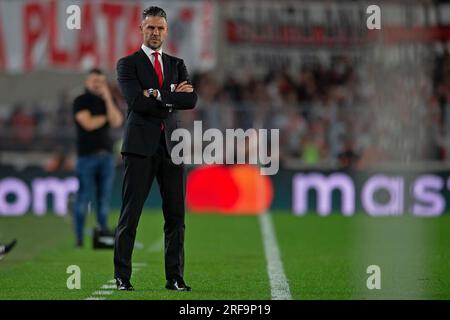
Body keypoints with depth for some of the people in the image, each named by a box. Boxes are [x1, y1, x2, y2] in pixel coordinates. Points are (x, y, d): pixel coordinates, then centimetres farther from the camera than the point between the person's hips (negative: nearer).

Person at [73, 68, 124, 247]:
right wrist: (106, 117, 3)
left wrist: (108, 99, -4)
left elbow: (117, 122, -1)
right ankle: (79, 238, -6)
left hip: (106, 155, 4)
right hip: (87, 156, -4)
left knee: (104, 197, 1)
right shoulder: (80, 101, 2)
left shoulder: (108, 101, 16)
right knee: (83, 197, -7)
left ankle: (104, 232, 3)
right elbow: (88, 124, -12)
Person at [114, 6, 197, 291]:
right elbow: (137, 102, -12)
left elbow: (191, 100, 0)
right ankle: (122, 278, 1)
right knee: (130, 214, -3)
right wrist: (173, 97, -7)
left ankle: (175, 277, 6)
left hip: (171, 146, 4)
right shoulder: (128, 64, 4)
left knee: (176, 215, 2)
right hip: (141, 145, -4)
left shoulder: (177, 65, 17)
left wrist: (159, 95, -9)